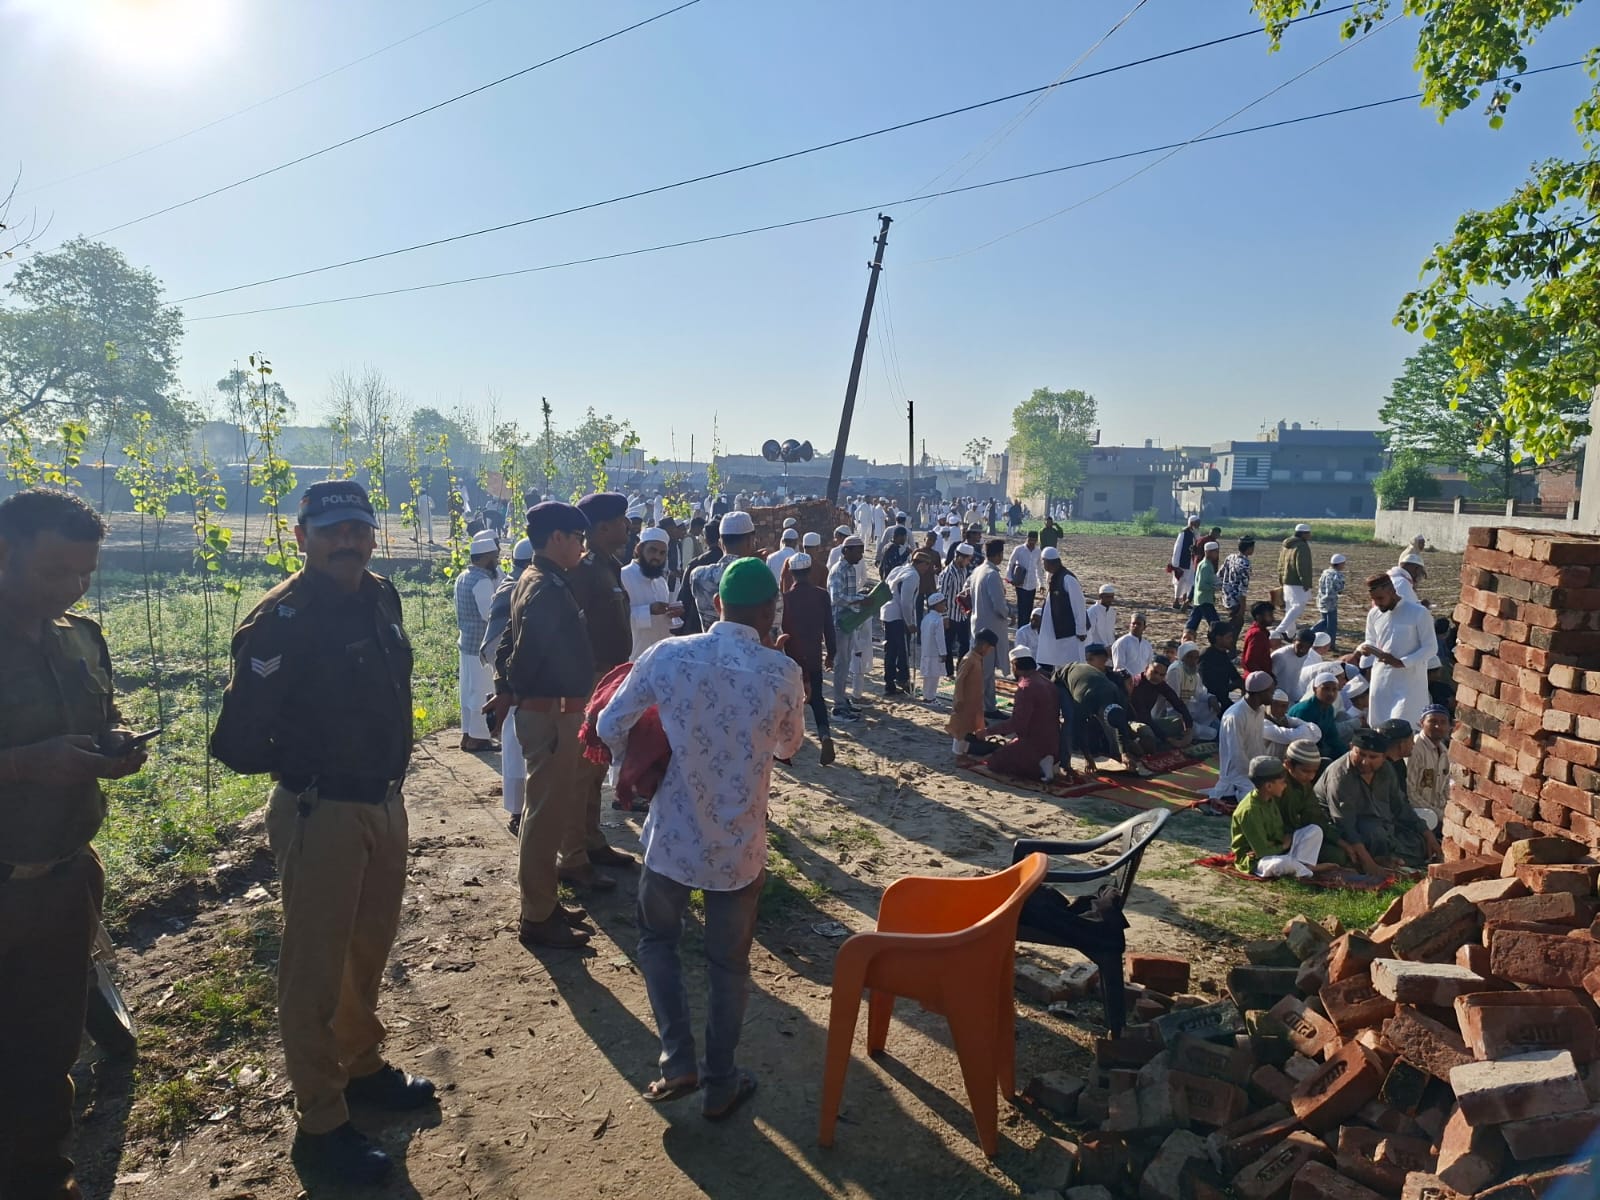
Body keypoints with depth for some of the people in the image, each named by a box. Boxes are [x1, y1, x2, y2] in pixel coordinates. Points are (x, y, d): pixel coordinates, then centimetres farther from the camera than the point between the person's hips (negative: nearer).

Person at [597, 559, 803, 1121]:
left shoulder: (666, 655, -11)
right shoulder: (783, 672, -13)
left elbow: (610, 727, -2)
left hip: (673, 837, 0)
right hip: (740, 848, 0)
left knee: (656, 938, 26)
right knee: (729, 964, 18)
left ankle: (678, 1060, 20)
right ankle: (720, 1085, 31)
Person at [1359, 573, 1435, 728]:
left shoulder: (1418, 613, -11)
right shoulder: (1373, 614, 4)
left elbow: (1430, 647, -10)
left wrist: (1402, 662, -22)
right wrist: (1363, 648, -7)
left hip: (1409, 682, -5)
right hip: (1381, 681, 5)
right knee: (1379, 726, 10)